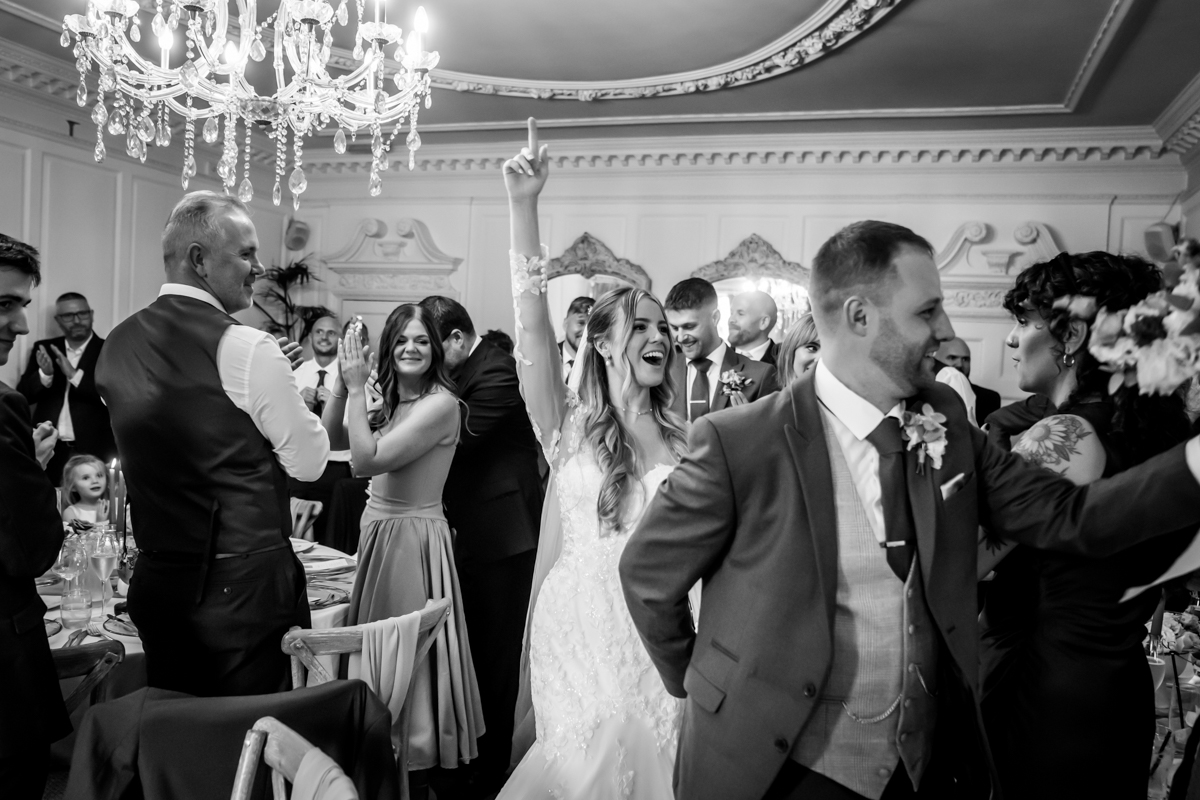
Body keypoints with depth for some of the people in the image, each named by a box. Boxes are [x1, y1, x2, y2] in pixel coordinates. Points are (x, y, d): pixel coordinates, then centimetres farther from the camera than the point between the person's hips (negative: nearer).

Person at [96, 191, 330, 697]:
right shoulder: (247, 348, -17)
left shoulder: (118, 344, 4)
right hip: (244, 586, -7)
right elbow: (310, 464, -10)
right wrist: (278, 385, 5)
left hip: (157, 580, 7)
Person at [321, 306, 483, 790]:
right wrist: (342, 381, -4)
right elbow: (332, 439, 7)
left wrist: (357, 388, -17)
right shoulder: (390, 401, 8)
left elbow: (367, 460, -22)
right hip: (377, 530, 8)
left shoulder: (440, 403, -17)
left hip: (413, 537, -8)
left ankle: (418, 762, 22)